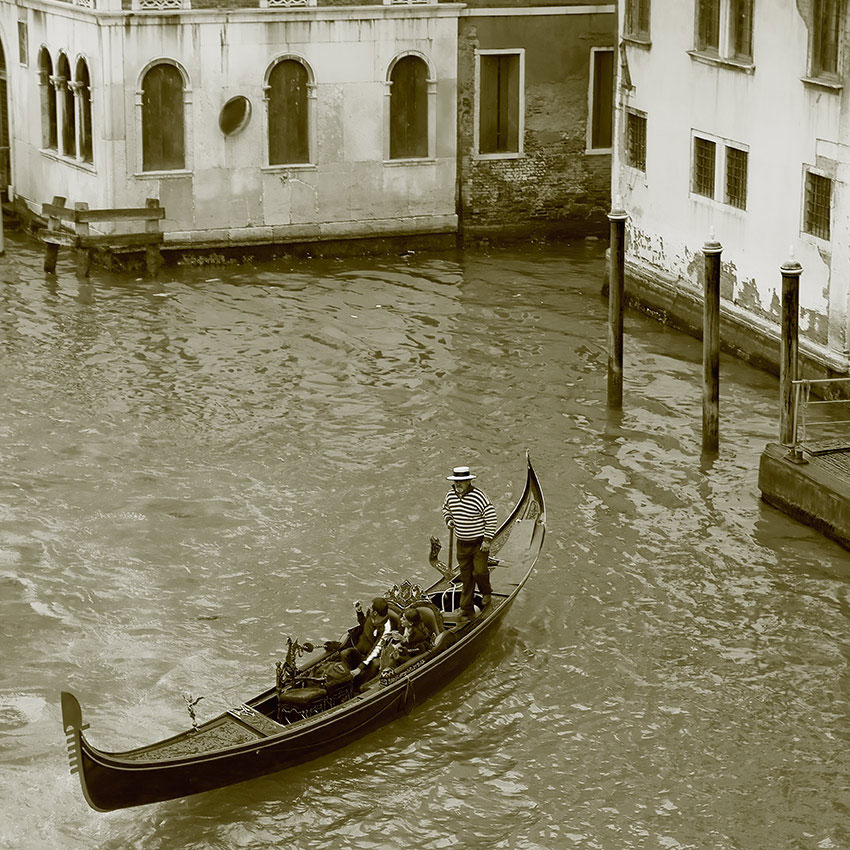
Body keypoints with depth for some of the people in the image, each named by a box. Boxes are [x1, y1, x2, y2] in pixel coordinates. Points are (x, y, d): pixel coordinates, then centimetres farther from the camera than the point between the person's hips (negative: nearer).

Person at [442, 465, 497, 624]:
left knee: (479, 571, -7)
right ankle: (467, 610, 15)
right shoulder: (450, 495, -2)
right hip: (462, 544, 5)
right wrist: (448, 520, -1)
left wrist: (487, 540, -16)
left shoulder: (478, 496, -21)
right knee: (466, 577, 8)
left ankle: (486, 593, 27)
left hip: (479, 543, -5)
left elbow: (491, 518, -16)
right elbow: (446, 509, 20)